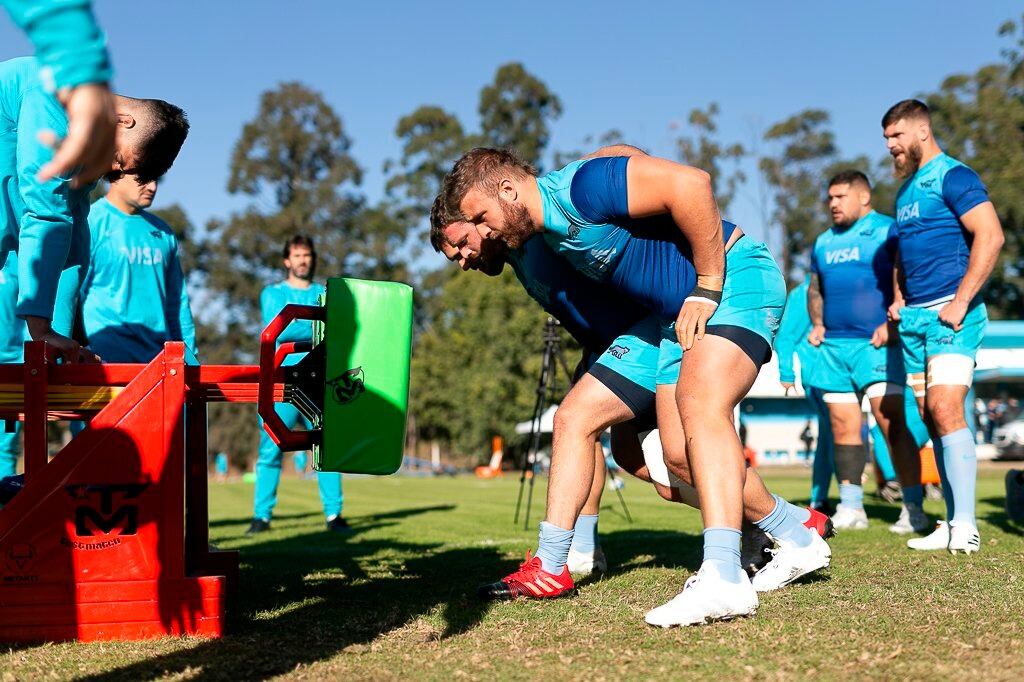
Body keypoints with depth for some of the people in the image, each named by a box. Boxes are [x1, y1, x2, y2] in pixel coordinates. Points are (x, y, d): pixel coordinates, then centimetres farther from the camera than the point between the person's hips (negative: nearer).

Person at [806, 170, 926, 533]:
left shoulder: (886, 231, -1)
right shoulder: (823, 242, 20)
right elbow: (815, 289, 29)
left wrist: (892, 324, -18)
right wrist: (817, 324, 12)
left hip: (875, 343, -7)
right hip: (834, 344, 7)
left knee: (891, 421, -12)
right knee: (842, 425, 6)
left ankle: (913, 509, -7)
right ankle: (850, 507, 12)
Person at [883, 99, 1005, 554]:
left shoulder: (952, 177, -7)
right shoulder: (906, 189, 20)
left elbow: (991, 236, -18)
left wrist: (960, 302, -20)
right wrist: (898, 298, 15)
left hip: (950, 314, -9)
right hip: (914, 318, 9)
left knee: (945, 409, -18)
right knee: (932, 419, 5)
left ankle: (965, 525, -16)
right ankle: (953, 524, 9)